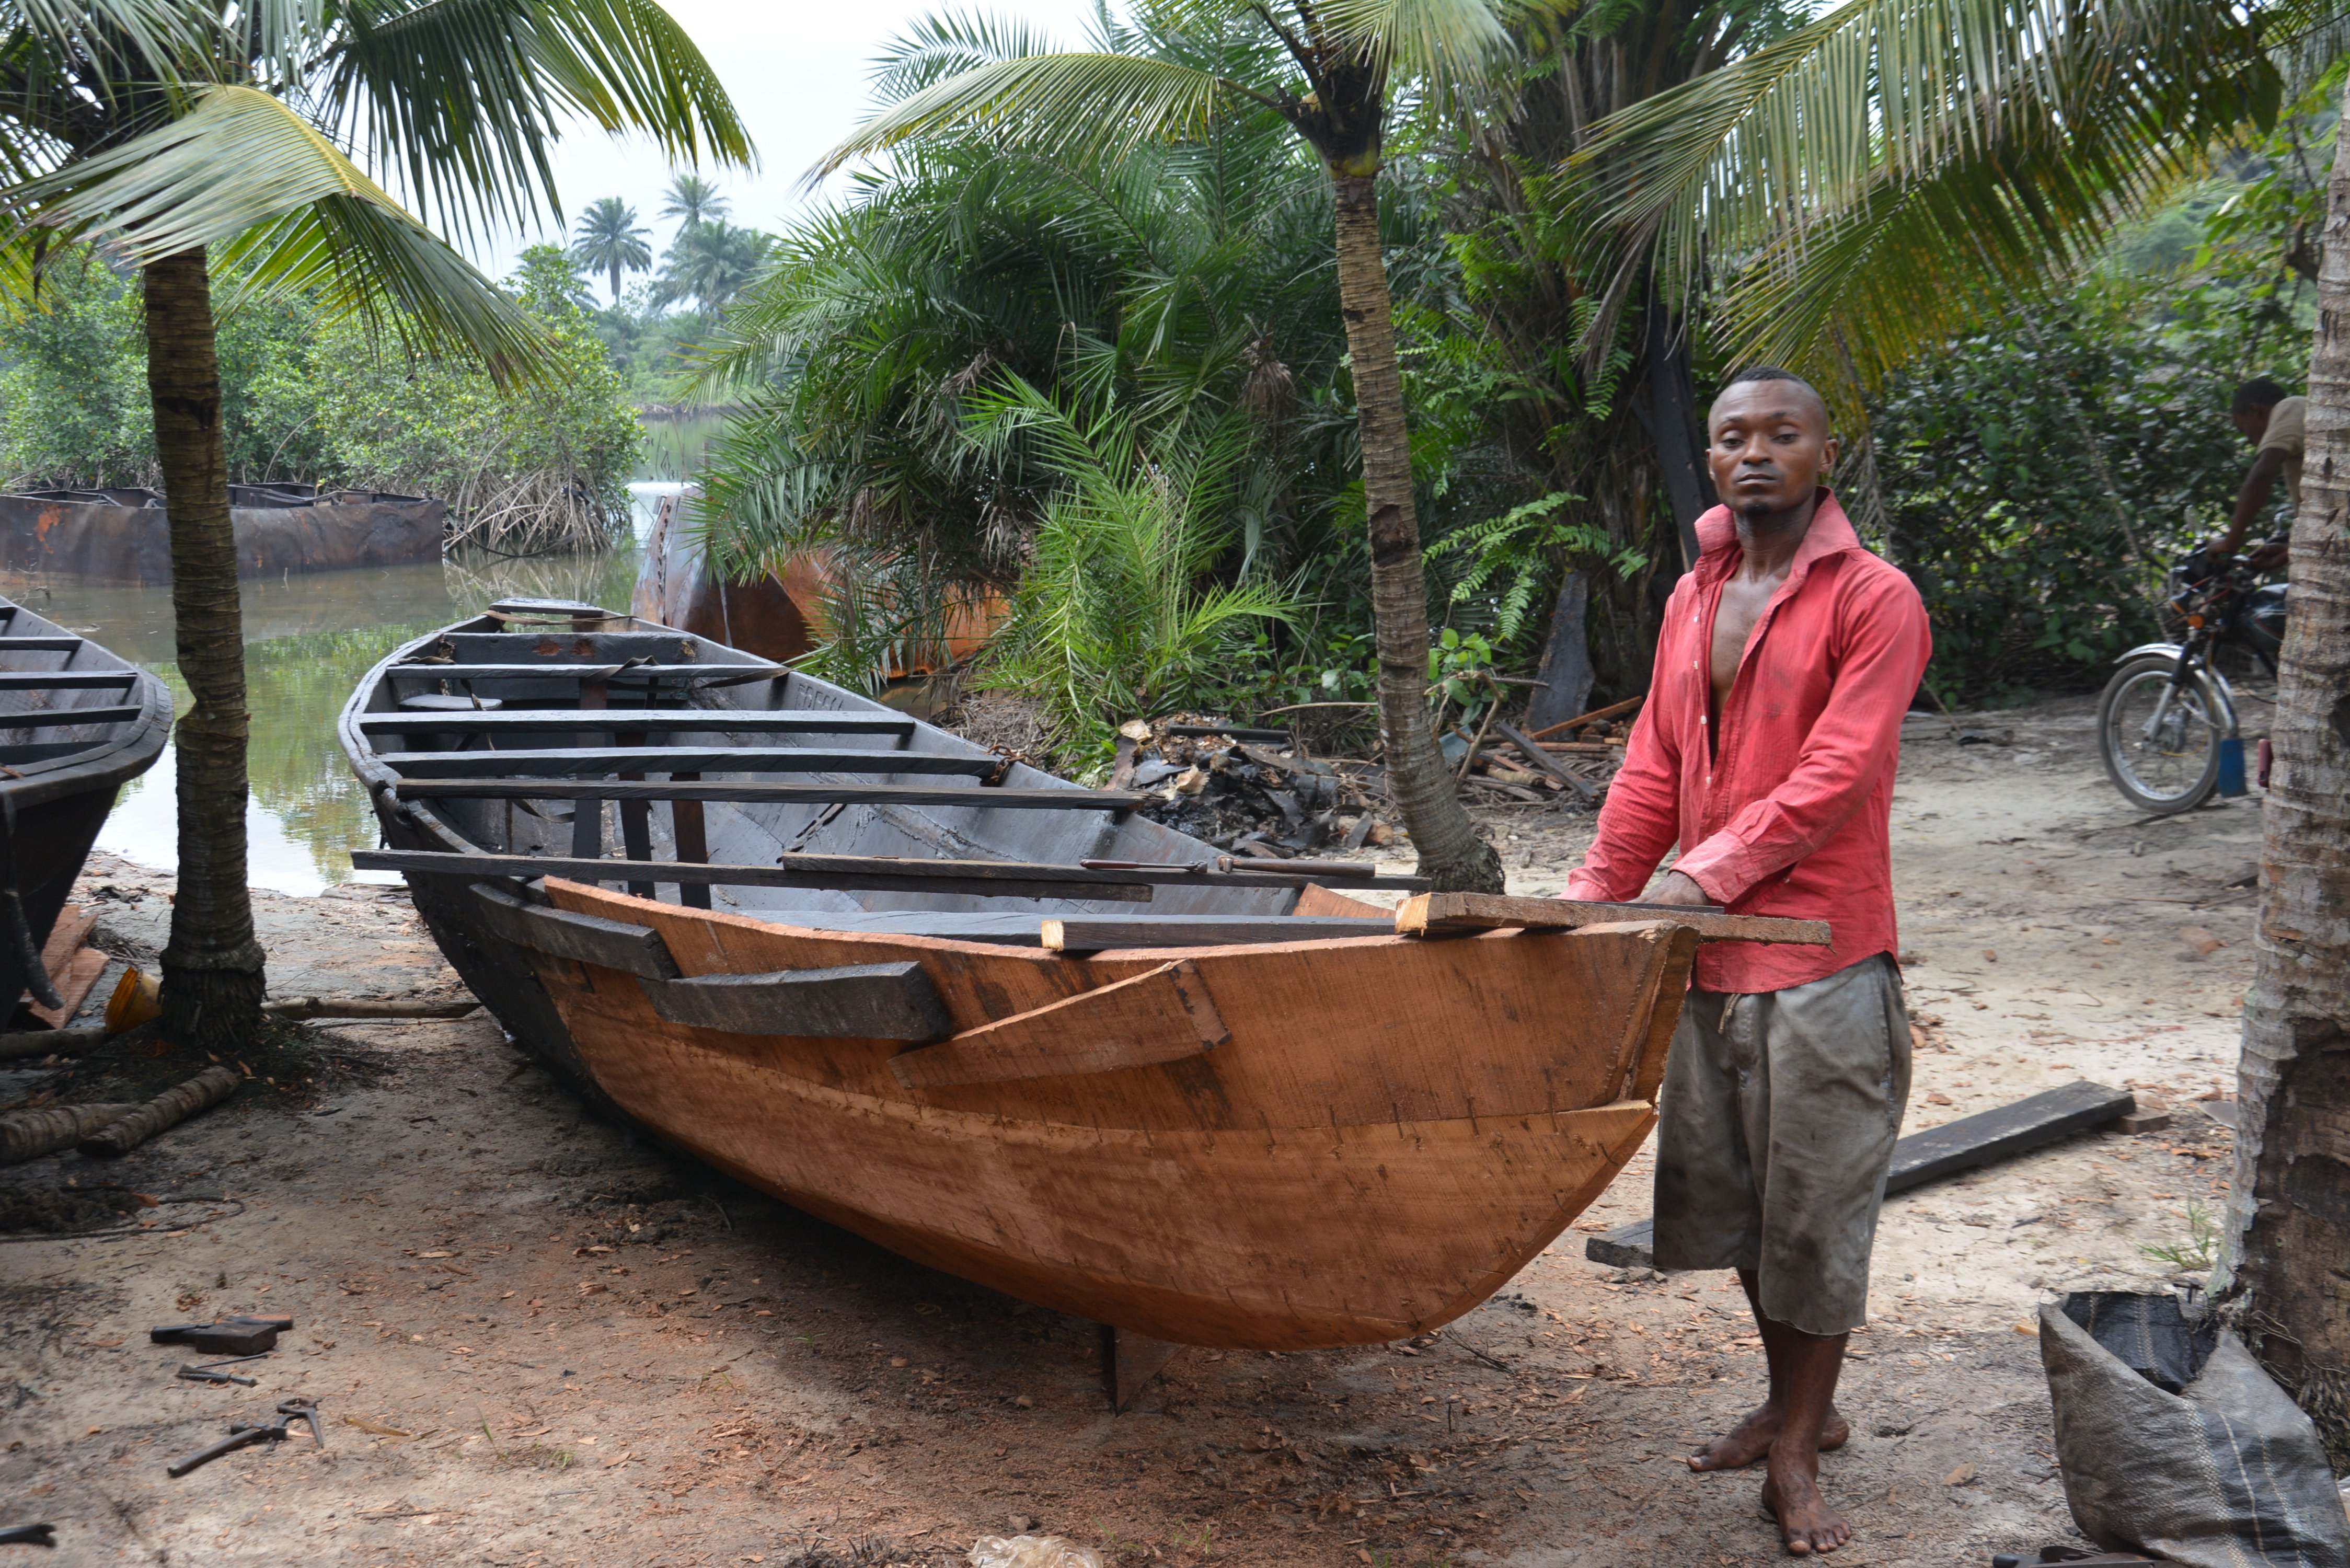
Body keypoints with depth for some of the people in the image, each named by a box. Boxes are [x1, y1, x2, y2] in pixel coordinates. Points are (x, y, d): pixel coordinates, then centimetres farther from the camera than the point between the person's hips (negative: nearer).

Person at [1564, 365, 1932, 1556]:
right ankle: (1797, 1405, 35)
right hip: (1708, 959, 7)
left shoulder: (1874, 600, -10)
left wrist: (1708, 874, -22)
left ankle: (1795, 1453, 17)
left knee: (1814, 1208, 3)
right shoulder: (1694, 597, 11)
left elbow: (1833, 777, -18)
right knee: (1729, 1191, 17)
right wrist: (1592, 900, 5)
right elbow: (1654, 770, 12)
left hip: (1821, 961, -7)